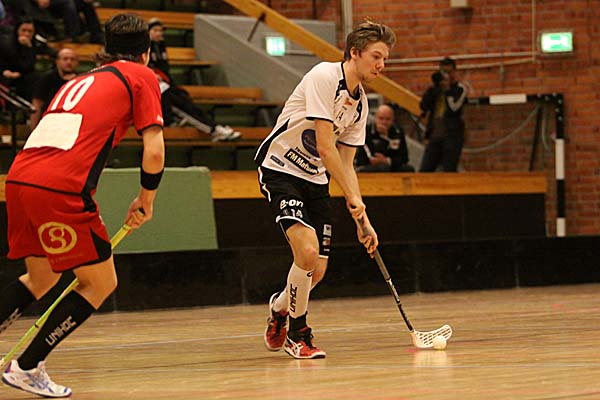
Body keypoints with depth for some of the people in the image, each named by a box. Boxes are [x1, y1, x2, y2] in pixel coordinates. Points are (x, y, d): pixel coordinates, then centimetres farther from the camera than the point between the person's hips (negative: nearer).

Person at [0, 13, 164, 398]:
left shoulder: (79, 80, 29)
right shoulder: (140, 76, 10)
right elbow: (154, 150, 0)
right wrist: (146, 199, 16)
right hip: (60, 188, -7)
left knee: (41, 279, 26)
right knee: (101, 283, 9)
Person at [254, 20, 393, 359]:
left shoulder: (360, 103, 6)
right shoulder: (324, 77, -19)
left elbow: (346, 164, 10)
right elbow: (325, 148, -22)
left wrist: (362, 218, 2)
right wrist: (353, 198, -20)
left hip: (316, 179, 8)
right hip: (280, 169, -8)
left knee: (317, 271, 2)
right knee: (307, 250, -24)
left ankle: (280, 306, 36)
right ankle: (297, 334, -2)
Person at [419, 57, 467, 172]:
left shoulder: (460, 89, 3)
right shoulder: (435, 89, 17)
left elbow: (453, 108, -12)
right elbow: (423, 105, 2)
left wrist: (447, 89, -7)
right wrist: (434, 87, -4)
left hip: (452, 136, -5)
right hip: (435, 135, 5)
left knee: (449, 171, -8)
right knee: (424, 170, -3)